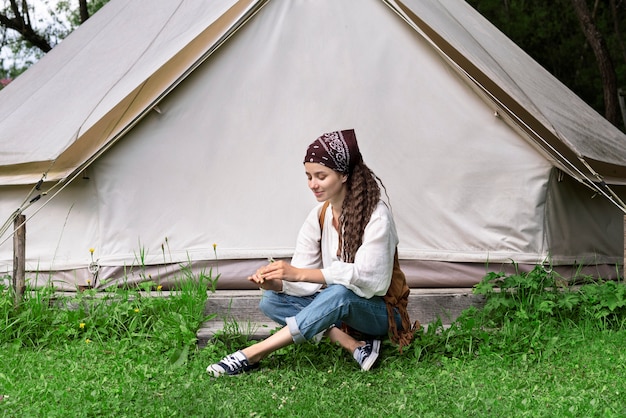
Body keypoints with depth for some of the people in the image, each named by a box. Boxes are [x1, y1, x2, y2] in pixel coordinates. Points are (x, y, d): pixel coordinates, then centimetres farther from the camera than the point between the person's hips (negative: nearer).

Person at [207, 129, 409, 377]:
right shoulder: (319, 216, -1)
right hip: (335, 304, 6)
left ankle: (252, 355, -34)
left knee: (340, 293, -38)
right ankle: (352, 344, -24)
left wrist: (298, 273, -35)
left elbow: (365, 277, -29)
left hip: (380, 312, -6)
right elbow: (304, 279, -6)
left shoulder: (376, 216, -19)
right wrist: (275, 283, -30)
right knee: (271, 301, -14)